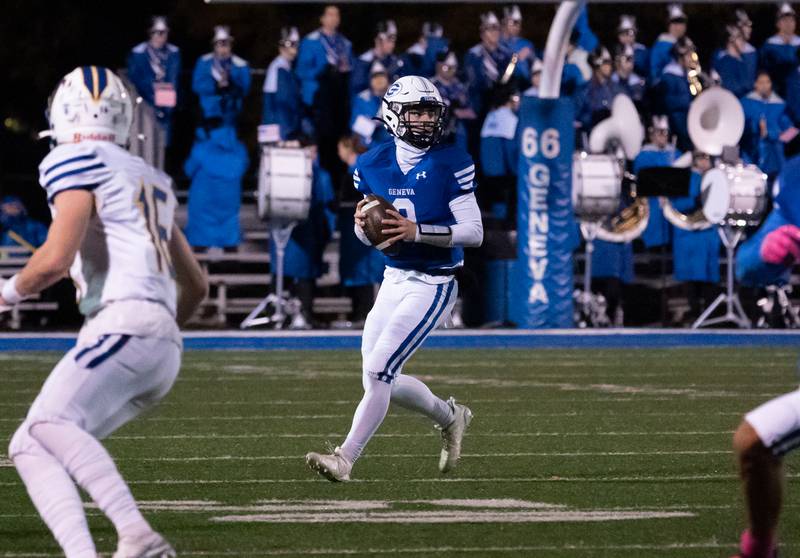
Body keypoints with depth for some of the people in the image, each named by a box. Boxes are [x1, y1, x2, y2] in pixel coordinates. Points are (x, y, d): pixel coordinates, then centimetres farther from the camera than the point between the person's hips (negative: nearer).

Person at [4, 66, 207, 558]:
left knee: (47, 423, -26)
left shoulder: (77, 164, 2)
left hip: (124, 325, -8)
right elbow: (197, 285, 33)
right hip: (165, 347, 8)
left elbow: (56, 259, -11)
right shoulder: (150, 181, 28)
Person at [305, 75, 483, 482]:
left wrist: (417, 231, -26)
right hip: (394, 279, 6)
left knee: (378, 372, -15)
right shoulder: (373, 165, 4)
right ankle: (449, 417, 34)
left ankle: (346, 458, -9)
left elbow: (474, 233, -15)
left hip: (433, 285, -6)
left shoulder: (450, 165, -12)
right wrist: (362, 223, -11)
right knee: (380, 381, 10)